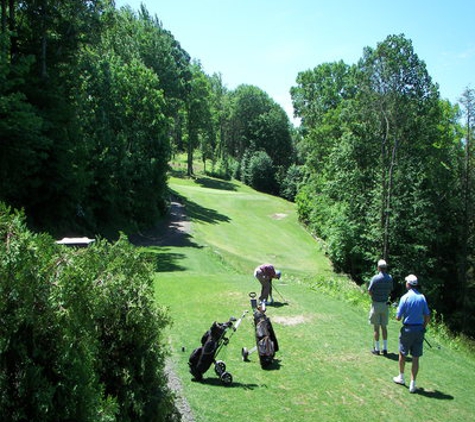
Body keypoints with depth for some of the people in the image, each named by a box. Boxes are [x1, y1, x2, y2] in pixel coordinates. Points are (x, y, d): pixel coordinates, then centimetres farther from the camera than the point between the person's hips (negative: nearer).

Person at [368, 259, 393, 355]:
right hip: (385, 304, 4)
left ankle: (377, 349, 10)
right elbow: (390, 291, 8)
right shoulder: (390, 278, -1)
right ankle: (385, 348, 17)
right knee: (384, 327, 13)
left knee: (376, 328, 4)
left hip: (376, 304, -4)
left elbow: (369, 291, -11)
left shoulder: (375, 278, -16)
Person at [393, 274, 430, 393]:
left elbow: (398, 317, -11)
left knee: (402, 354, 17)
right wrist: (423, 328, 14)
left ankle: (401, 377, 31)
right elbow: (427, 317, 1)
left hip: (407, 329, -3)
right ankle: (412, 384, 9)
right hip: (419, 329, 3)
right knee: (415, 358, 7)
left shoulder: (405, 298, -13)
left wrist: (398, 313, 11)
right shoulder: (422, 297, -1)